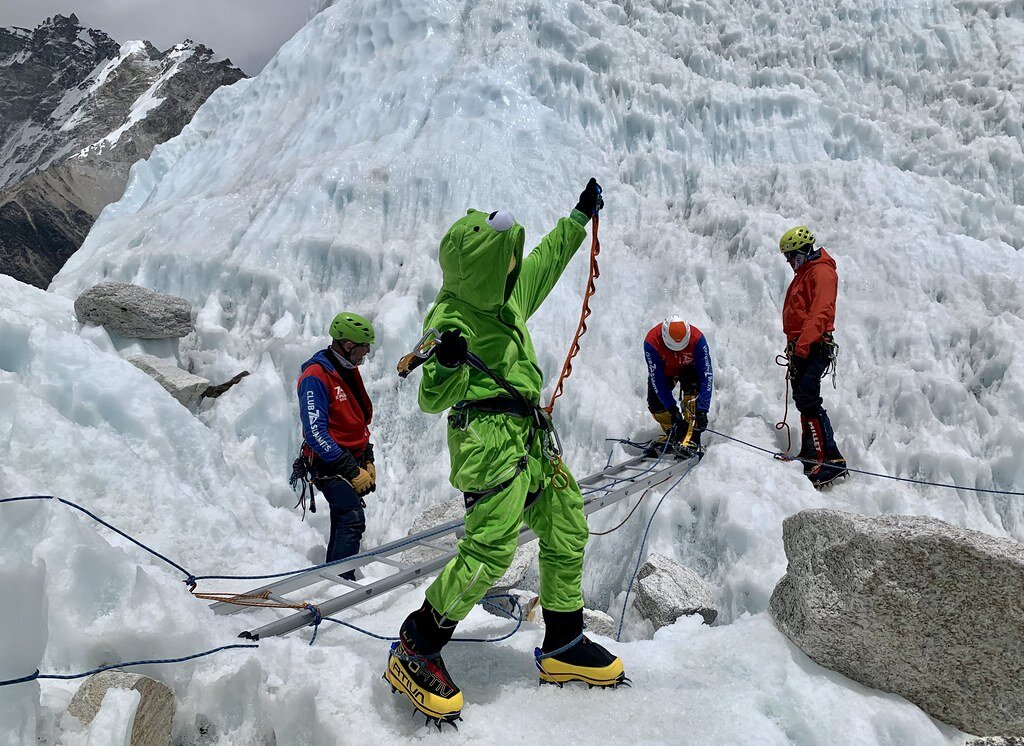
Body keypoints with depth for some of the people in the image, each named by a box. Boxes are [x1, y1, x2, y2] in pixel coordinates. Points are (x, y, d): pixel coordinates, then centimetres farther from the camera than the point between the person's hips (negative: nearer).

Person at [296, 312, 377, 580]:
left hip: (352, 460, 9)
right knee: (353, 519, -19)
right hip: (330, 464, -9)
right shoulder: (315, 377, -17)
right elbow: (316, 433, -22)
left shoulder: (349, 371, 12)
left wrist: (367, 460, 14)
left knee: (343, 522, 15)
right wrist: (352, 470, -21)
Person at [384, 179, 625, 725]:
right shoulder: (451, 319, -15)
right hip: (491, 437, -10)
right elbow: (432, 400, -21)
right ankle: (414, 651, 2)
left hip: (530, 435, 10)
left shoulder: (505, 296, 11)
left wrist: (579, 218, 36)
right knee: (489, 550, -17)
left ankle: (563, 646, 26)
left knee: (567, 527, 11)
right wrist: (447, 365, -42)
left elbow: (544, 263, 30)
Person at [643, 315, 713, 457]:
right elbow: (657, 379, -31)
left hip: (689, 368, -1)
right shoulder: (651, 342, -37)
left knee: (692, 388, -30)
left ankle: (691, 439, -30)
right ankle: (673, 433, 11)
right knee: (655, 403, -14)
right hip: (663, 370, 1)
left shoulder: (697, 339, -37)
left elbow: (706, 376, -36)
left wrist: (702, 410, -43)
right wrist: (672, 408, -36)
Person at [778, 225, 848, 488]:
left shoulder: (821, 271, -7)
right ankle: (810, 456, 17)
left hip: (814, 346, -10)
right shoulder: (803, 274, 25)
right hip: (800, 347, 10)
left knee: (808, 400, -18)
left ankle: (831, 460, -19)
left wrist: (803, 343, -33)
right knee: (804, 400, 11)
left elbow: (820, 311, -22)